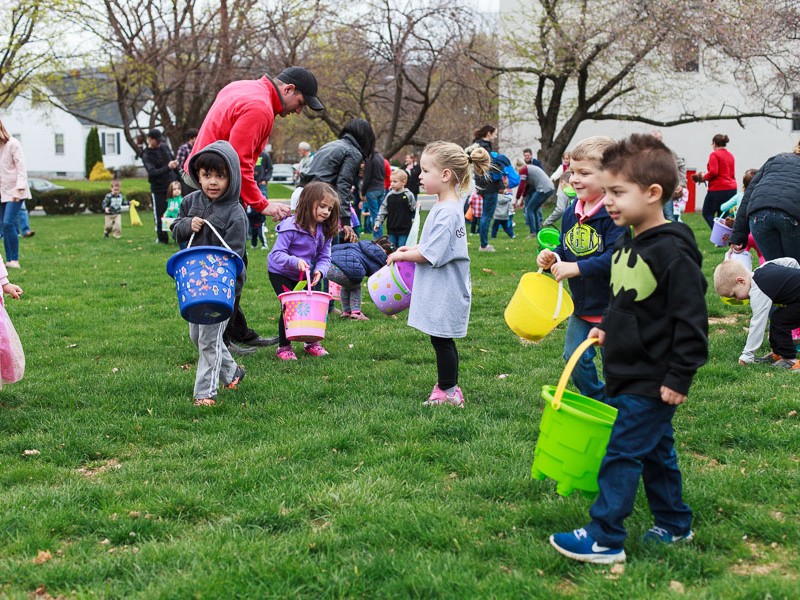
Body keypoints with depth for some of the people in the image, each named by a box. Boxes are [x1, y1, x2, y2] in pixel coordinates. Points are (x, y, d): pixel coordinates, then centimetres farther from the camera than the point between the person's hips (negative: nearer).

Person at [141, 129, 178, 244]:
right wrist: (168, 167, -34)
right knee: (160, 214, 0)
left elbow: (174, 163, 17)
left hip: (172, 185, 4)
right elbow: (152, 172, -22)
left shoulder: (165, 147, 6)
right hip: (158, 188, -4)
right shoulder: (146, 155, -8)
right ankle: (162, 238, 10)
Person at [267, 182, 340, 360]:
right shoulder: (291, 227, -28)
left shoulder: (325, 231, -9)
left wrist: (319, 271, -28)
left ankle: (312, 342, 25)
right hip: (281, 272, -6)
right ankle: (283, 346, 5)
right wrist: (296, 261, -45)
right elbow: (276, 253, -30)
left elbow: (324, 257, -7)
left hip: (304, 276, 6)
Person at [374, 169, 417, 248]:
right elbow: (383, 210, 8)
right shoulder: (389, 196, 4)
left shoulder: (408, 195, -7)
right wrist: (378, 222, 3)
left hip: (404, 230, -4)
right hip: (391, 230, 4)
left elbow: (414, 211, -1)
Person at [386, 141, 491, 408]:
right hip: (442, 290, 10)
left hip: (444, 292, -10)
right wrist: (412, 248, 11)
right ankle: (447, 387, 27)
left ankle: (448, 392, 12)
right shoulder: (448, 206, 10)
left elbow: (431, 255, -23)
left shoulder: (447, 212, -22)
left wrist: (401, 256, -9)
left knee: (442, 340, 1)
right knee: (442, 340, 16)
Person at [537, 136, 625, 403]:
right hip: (581, 304, 8)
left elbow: (615, 258, -30)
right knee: (575, 358, 14)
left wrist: (577, 268, -31)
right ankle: (597, 404, 35)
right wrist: (552, 258, -6)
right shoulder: (571, 213, 4)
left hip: (610, 308, -8)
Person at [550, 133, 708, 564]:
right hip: (627, 373, 9)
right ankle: (675, 525, 33)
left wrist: (679, 378, -19)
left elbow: (691, 321, -20)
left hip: (651, 382, -9)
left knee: (622, 452, -5)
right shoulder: (626, 244, 7)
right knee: (655, 450, 19)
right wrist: (608, 329, 8)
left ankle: (605, 539, 4)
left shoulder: (673, 252, -20)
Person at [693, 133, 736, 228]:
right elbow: (732, 173, 17)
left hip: (718, 189, -7)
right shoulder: (730, 155, 14)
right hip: (732, 188, 7)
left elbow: (713, 172, -18)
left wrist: (704, 177, -1)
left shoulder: (714, 154, -8)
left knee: (707, 213, 5)